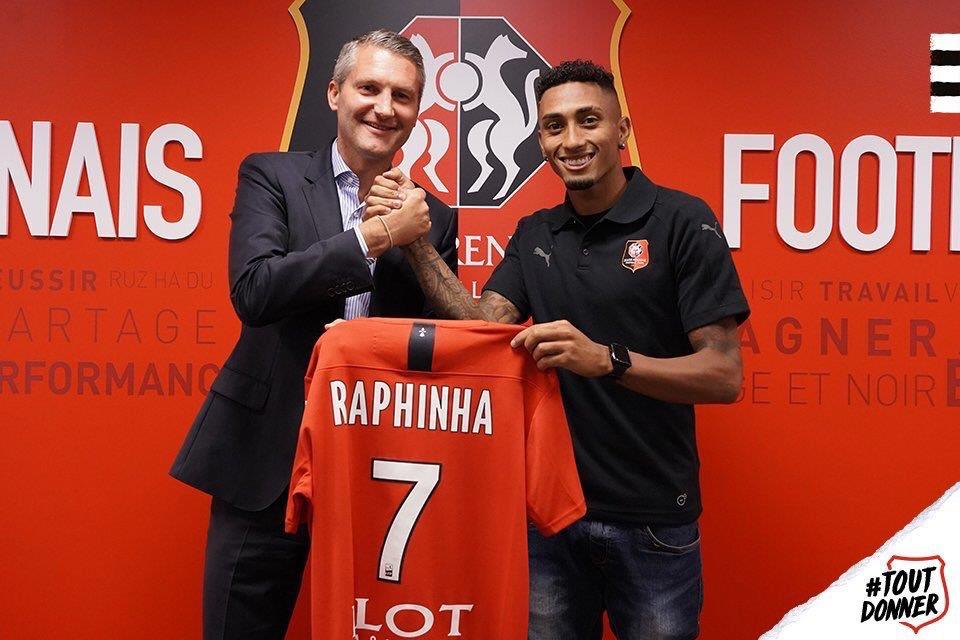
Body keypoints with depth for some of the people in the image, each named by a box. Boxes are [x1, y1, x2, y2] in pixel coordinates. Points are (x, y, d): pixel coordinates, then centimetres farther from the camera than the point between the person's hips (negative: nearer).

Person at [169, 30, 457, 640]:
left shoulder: (431, 217, 6)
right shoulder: (271, 176, 0)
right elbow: (254, 291, -16)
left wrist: (414, 242, -12)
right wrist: (376, 235, -19)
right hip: (267, 458, -2)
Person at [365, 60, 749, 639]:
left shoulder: (681, 220, -10)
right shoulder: (534, 235, 8)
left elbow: (724, 375, -15)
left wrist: (606, 360, -29)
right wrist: (414, 239, -14)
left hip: (652, 522, -4)